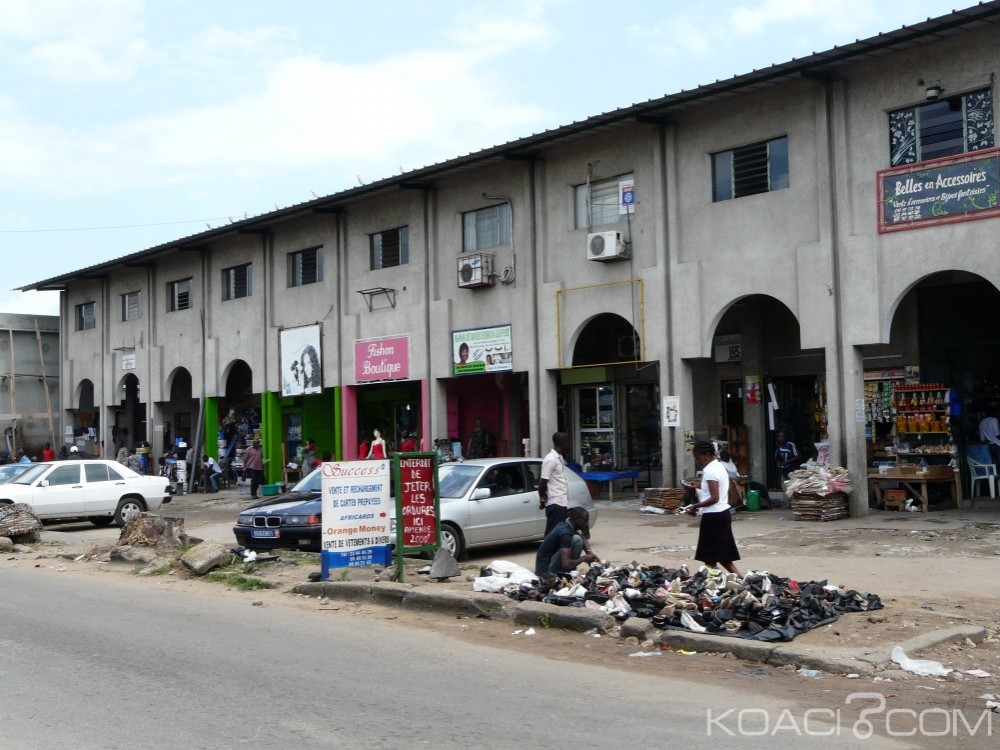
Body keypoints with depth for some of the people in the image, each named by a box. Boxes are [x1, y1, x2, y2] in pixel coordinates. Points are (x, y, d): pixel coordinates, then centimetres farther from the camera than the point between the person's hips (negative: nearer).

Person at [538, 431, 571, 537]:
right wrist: (543, 499, -8)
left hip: (562, 503, 9)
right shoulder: (551, 459, -16)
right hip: (555, 503, -9)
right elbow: (543, 482, -17)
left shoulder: (560, 458, 14)